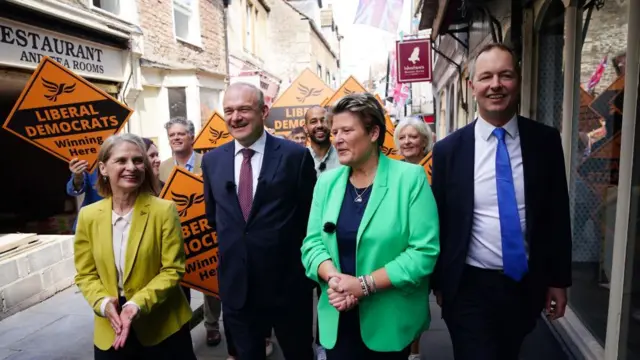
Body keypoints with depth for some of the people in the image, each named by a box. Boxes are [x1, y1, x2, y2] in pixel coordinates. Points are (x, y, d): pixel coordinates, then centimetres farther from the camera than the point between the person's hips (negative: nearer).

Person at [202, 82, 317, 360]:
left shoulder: (296, 155, -11)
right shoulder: (212, 160, 1)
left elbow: (311, 214, -4)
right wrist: (232, 245, 8)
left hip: (288, 283, -3)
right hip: (236, 285, 3)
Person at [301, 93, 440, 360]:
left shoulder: (410, 177, -11)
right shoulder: (327, 181, 2)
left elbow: (425, 250, -15)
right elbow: (312, 242, 2)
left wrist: (365, 284, -20)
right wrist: (333, 278, -18)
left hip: (390, 320, -3)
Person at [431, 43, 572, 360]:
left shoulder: (545, 141, -3)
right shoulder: (449, 149, -8)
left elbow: (557, 214, 3)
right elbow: (440, 221, -2)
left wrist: (559, 279, 4)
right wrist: (439, 283, 3)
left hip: (526, 284, 3)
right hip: (470, 287, -3)